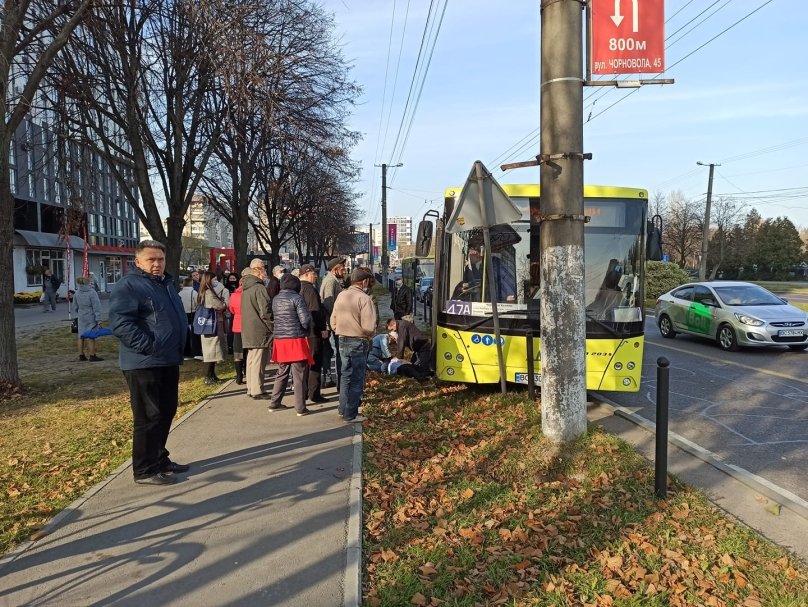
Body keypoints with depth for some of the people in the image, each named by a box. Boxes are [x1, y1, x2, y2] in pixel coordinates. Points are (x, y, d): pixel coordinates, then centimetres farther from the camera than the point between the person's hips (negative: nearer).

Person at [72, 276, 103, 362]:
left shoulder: (76, 293, 2)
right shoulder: (92, 292, -15)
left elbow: (75, 307, 11)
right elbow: (96, 307, -15)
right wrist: (98, 319, -12)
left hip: (81, 318, 6)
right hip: (91, 318, -6)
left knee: (81, 336, 13)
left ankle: (81, 355, 21)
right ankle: (92, 355, 4)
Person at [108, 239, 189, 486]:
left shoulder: (166, 283, 17)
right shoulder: (128, 285, -12)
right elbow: (120, 323, -23)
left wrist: (178, 348, 18)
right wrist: (149, 347, -24)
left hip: (168, 362, 9)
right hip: (144, 364, -9)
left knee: (166, 412, 16)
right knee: (148, 417, -3)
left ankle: (159, 459, 30)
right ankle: (145, 470, 7)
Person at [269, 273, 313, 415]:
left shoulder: (275, 299, 10)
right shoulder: (297, 298, -9)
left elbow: (273, 318, 15)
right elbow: (305, 320, -13)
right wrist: (306, 329, 5)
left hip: (279, 340, 6)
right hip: (296, 340, -6)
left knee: (281, 373, 18)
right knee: (299, 376, 0)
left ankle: (274, 403, 23)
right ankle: (300, 408, 3)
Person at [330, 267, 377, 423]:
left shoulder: (341, 295, 5)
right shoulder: (364, 298, -17)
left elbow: (333, 321, 8)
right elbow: (368, 326, -22)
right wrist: (370, 335, -2)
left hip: (342, 341, 7)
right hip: (358, 342, -7)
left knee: (345, 375, 19)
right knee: (357, 379, 4)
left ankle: (343, 409, 28)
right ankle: (351, 414, 10)